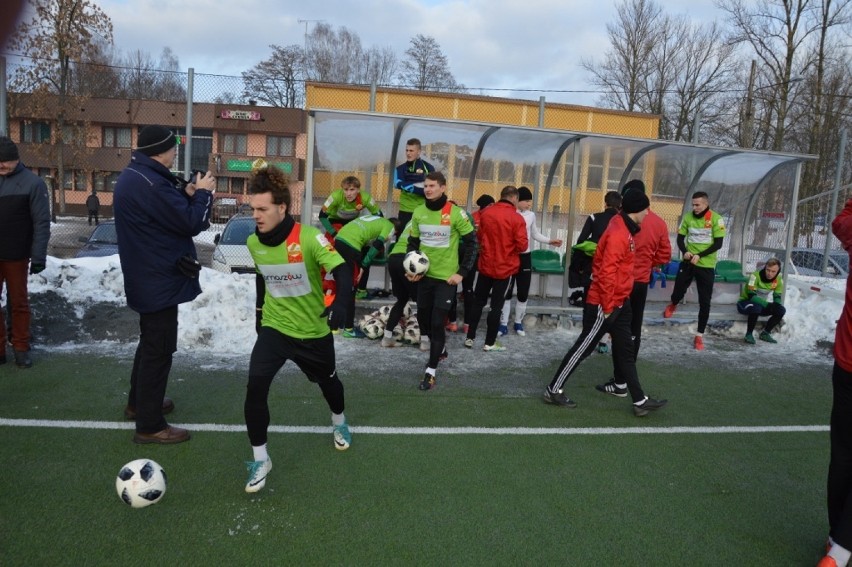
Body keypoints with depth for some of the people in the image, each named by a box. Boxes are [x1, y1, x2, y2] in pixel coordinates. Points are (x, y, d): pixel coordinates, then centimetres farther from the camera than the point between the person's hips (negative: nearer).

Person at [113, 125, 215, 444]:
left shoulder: (134, 176, 9)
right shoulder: (150, 183, -25)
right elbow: (193, 223, -22)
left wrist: (187, 194, 1)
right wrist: (202, 193, -6)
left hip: (146, 279, 11)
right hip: (158, 282, -11)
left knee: (150, 343, 24)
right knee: (159, 350, -1)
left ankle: (138, 403, 39)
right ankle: (150, 426, 9)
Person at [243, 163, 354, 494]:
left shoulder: (309, 238, -23)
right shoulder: (253, 243, -6)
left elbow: (342, 269, -27)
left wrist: (340, 305, -44)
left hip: (314, 330, -2)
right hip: (274, 328, 2)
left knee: (327, 381, 20)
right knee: (255, 386, -16)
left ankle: (338, 422, 55)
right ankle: (260, 460, 1)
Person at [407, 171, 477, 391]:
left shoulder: (455, 213, -13)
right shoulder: (419, 213, 1)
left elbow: (471, 243, -6)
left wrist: (462, 272, -11)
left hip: (446, 277, -5)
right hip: (424, 275, 5)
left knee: (437, 322, -6)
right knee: (423, 317, 14)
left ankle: (431, 371, 2)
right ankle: (439, 349, 42)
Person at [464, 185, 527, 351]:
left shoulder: (485, 213, -2)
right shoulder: (517, 218, -14)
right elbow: (522, 246, -15)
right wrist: (510, 246, 5)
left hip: (485, 265, 4)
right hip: (504, 267, -3)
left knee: (478, 302, 15)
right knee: (496, 306, 6)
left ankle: (470, 338, 18)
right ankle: (490, 343, 12)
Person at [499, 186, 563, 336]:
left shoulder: (531, 215, 4)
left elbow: (535, 234, 15)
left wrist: (550, 241, 4)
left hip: (525, 257, 4)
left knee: (523, 293, 8)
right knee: (507, 292, 3)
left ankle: (518, 322, 23)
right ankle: (503, 324, 11)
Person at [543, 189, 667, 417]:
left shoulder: (625, 230, 11)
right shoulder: (618, 234, -21)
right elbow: (607, 272, -25)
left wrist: (617, 303, 20)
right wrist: (607, 307, -22)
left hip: (619, 303, 10)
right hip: (604, 305, -10)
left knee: (625, 351, 13)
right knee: (583, 348, 0)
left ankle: (640, 401, 20)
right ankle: (554, 390, 12)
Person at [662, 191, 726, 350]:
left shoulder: (716, 219, -10)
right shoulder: (688, 217, 0)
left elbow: (718, 244, -11)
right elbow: (680, 238, 6)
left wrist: (699, 255, -21)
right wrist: (685, 252, -13)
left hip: (706, 266, -2)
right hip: (688, 262, 2)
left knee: (704, 302, 2)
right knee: (678, 292, 6)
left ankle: (699, 336, 13)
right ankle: (673, 305, 45)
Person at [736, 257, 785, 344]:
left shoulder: (779, 280, -6)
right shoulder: (755, 276, -23)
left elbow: (777, 297, -1)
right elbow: (751, 296, -28)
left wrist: (776, 305, -25)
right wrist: (768, 305, -37)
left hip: (761, 304, 6)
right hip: (745, 302, -6)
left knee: (781, 310, -15)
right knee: (756, 308, -38)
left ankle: (765, 333, 1)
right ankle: (749, 334, -20)